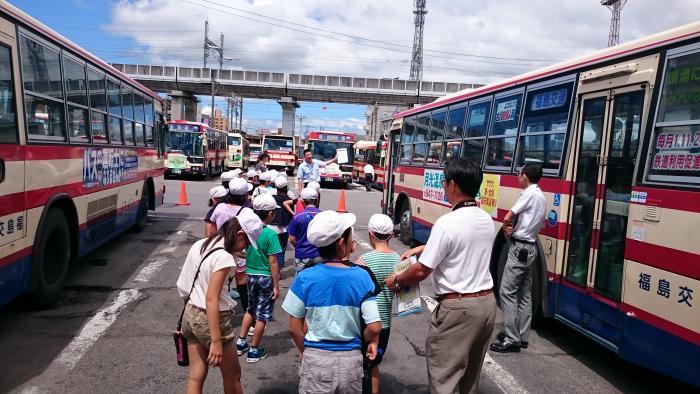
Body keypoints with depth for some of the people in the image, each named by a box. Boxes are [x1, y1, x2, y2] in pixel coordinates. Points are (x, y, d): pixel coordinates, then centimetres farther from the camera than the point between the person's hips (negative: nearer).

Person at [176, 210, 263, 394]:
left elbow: (186, 284, 9)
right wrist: (216, 341, -23)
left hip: (191, 314, 8)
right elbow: (211, 300, -26)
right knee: (233, 375, 14)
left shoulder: (199, 245, 2)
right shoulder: (224, 257, -23)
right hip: (211, 319, -8)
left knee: (195, 376, 15)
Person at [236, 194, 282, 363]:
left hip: (250, 274, 6)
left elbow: (243, 253, 5)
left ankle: (241, 343, 32)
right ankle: (254, 351, 19)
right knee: (262, 314, 9)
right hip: (265, 277, -6)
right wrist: (276, 286, -11)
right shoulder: (270, 234, -19)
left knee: (251, 309, 25)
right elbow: (273, 262, -18)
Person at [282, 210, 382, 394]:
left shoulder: (304, 278, -11)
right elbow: (374, 327, -13)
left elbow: (295, 328, -4)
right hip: (351, 360, 1)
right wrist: (370, 341, 8)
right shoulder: (361, 276, -12)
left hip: (315, 360, 0)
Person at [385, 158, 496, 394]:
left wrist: (396, 281, 3)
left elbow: (422, 271, -16)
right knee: (471, 372, 23)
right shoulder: (487, 220, 4)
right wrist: (422, 249, 19)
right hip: (486, 302, 8)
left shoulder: (447, 223, -20)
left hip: (458, 307, -8)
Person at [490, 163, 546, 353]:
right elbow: (534, 222, 13)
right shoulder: (541, 196, 14)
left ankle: (512, 339, -5)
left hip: (520, 248, -10)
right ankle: (522, 336, 19)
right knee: (525, 294, 12)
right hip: (530, 247, 10)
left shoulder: (529, 193, -14)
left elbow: (507, 218, -18)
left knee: (507, 292, -7)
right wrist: (513, 230, -2)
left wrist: (506, 229, 2)